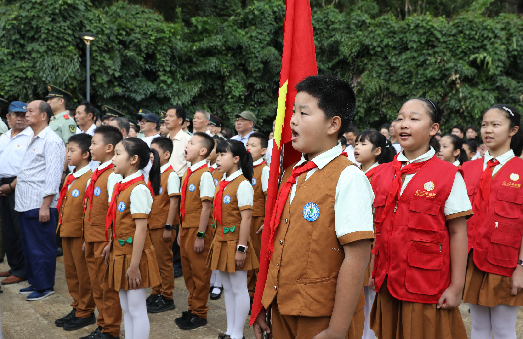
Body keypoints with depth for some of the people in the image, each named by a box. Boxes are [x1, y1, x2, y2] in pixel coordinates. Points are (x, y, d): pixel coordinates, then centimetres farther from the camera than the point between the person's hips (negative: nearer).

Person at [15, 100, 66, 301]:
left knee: (41, 248, 0)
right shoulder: (34, 140, 18)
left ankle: (45, 287, 11)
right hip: (25, 203, 10)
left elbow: (53, 176, -18)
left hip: (40, 205, -10)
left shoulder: (52, 141, -12)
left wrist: (46, 205, -21)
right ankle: (34, 282, 28)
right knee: (28, 246, 16)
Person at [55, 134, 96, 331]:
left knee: (84, 275, 3)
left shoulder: (89, 178, -16)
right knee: (71, 273, 17)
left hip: (81, 234, -9)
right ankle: (77, 308, 30)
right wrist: (62, 227, 16)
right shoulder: (70, 178, 11)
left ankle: (85, 313, 15)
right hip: (67, 233, 9)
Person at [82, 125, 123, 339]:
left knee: (108, 287, 3)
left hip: (106, 241, -9)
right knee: (97, 285, 17)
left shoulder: (113, 175, -16)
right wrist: (87, 239, 16)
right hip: (92, 241, 9)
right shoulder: (96, 174, 12)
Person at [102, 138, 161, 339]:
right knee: (126, 308, 17)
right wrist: (111, 245, 11)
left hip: (134, 255, -9)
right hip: (120, 253, 9)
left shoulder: (138, 189, -19)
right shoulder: (121, 187, 8)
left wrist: (134, 264, -22)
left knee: (136, 309, 2)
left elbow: (140, 229, -21)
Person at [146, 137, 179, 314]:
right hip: (151, 225, 8)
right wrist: (146, 223, 13)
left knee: (164, 262, 3)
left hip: (163, 226, -8)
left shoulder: (171, 175, -13)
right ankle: (156, 294, 28)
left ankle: (166, 299, 14)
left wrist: (168, 227, -19)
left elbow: (173, 203, -16)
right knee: (154, 261, 15)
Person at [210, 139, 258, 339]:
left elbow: (246, 218, -19)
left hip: (235, 244, -8)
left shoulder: (242, 184, -16)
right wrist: (217, 241, 13)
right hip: (221, 242, 8)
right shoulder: (222, 183, 9)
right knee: (227, 288, 16)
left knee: (239, 289, 3)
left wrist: (241, 248, -20)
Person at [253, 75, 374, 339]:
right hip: (281, 312, 7)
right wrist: (263, 305, 12)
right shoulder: (291, 174, 7)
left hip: (321, 318, -6)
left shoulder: (348, 178, -16)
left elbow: (356, 258, -20)